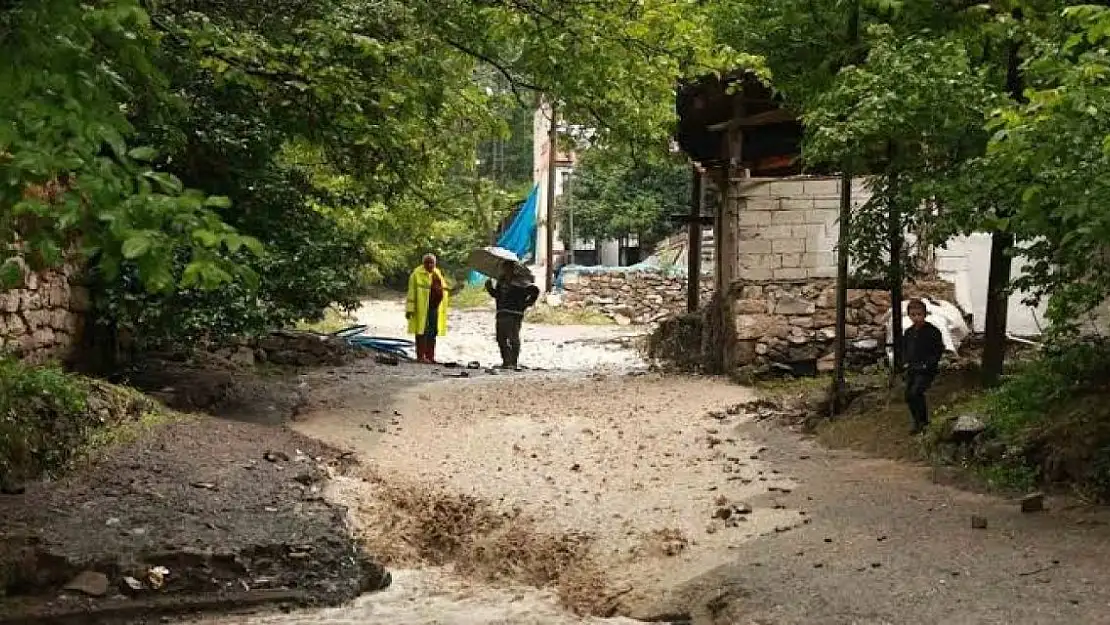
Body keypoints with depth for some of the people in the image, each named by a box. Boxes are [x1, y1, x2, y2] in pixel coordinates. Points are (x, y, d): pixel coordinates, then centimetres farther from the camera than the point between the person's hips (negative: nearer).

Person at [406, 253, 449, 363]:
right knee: (422, 332, -6)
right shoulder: (417, 274, -5)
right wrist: (410, 309, -15)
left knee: (433, 333, 9)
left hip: (435, 307, 7)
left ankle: (430, 356, 16)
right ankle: (420, 356, -3)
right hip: (422, 308, -7)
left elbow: (444, 289, 25)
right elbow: (412, 292, -10)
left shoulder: (438, 273, 15)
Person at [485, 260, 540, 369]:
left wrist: (527, 303, -6)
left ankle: (514, 362, -1)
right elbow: (496, 294, 27)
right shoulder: (501, 281, 14)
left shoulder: (518, 282, -7)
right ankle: (506, 361, 17)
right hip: (501, 314, 7)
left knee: (513, 339, -6)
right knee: (501, 339, 8)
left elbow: (534, 290, -7)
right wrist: (490, 287, 11)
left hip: (514, 314, -7)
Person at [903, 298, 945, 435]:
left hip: (927, 371, -7)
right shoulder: (908, 332, 10)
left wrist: (928, 363, -16)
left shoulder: (932, 331, -9)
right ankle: (918, 423, 25)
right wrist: (907, 362, 7)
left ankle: (922, 421, -8)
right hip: (912, 370, 7)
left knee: (915, 393, -23)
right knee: (908, 396, 7)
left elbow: (939, 351, -6)